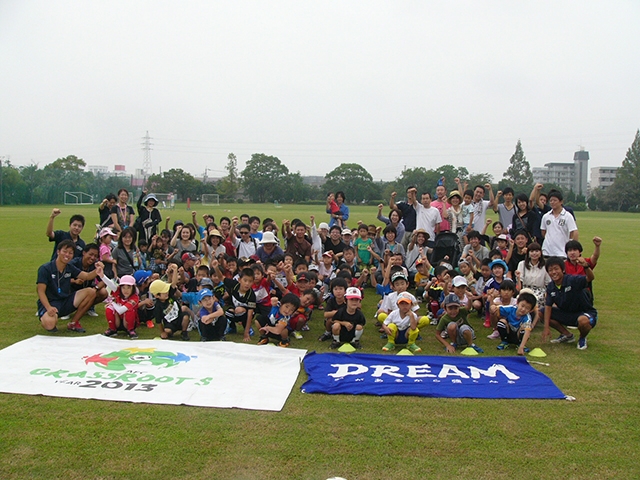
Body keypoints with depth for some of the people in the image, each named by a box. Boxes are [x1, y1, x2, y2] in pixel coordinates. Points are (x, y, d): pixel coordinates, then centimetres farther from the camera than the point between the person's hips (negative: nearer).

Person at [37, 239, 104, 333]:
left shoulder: (70, 269, 7)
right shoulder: (45, 269, -10)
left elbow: (87, 276, -4)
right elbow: (41, 292, -15)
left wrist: (97, 271, -28)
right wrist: (49, 308, -30)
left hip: (66, 302, 6)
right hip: (49, 303, -6)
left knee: (91, 292, -13)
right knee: (49, 324, -38)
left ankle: (73, 323, -3)